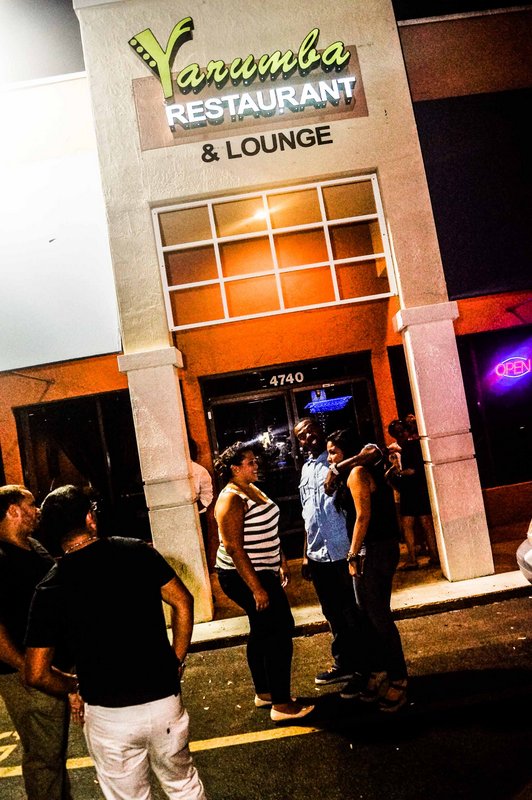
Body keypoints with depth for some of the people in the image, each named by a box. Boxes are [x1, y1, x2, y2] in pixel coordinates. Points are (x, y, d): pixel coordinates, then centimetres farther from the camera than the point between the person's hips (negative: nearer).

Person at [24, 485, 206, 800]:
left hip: (107, 715, 0)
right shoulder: (137, 551, -7)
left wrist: (75, 687, 10)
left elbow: (37, 674, -8)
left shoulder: (50, 588, -8)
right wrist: (177, 660, 7)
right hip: (165, 700, 1)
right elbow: (183, 601, -4)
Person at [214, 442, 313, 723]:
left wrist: (281, 561, 19)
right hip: (244, 576, -10)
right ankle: (281, 705, 0)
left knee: (262, 631, 17)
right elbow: (234, 548, -24)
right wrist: (257, 589, -24)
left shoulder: (252, 489, 9)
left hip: (261, 572, 10)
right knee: (280, 631, -7)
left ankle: (264, 692, 30)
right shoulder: (231, 499, -21)